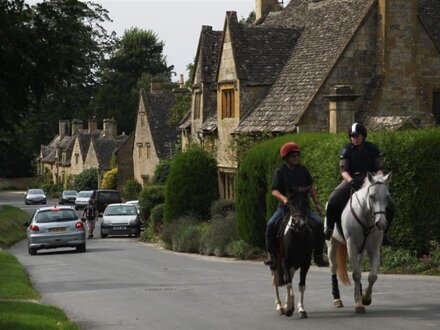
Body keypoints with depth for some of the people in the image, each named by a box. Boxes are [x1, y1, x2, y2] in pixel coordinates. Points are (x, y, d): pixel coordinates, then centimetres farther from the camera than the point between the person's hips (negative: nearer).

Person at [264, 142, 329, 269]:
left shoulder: (302, 170, 9)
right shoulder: (280, 171, -1)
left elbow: (311, 188, 17)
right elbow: (274, 191, -10)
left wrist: (317, 203, 9)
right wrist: (284, 198, -29)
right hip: (285, 206, -2)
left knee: (319, 223, -20)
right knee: (271, 225, -26)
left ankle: (318, 255, -9)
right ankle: (272, 255, -10)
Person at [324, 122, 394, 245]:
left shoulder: (373, 149, 5)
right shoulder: (347, 150, 0)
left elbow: (379, 168, 4)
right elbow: (343, 169, -9)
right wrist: (350, 180, -29)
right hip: (351, 181, -2)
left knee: (390, 206, -11)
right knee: (333, 201, -27)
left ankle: (383, 233, 6)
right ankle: (329, 228, -7)